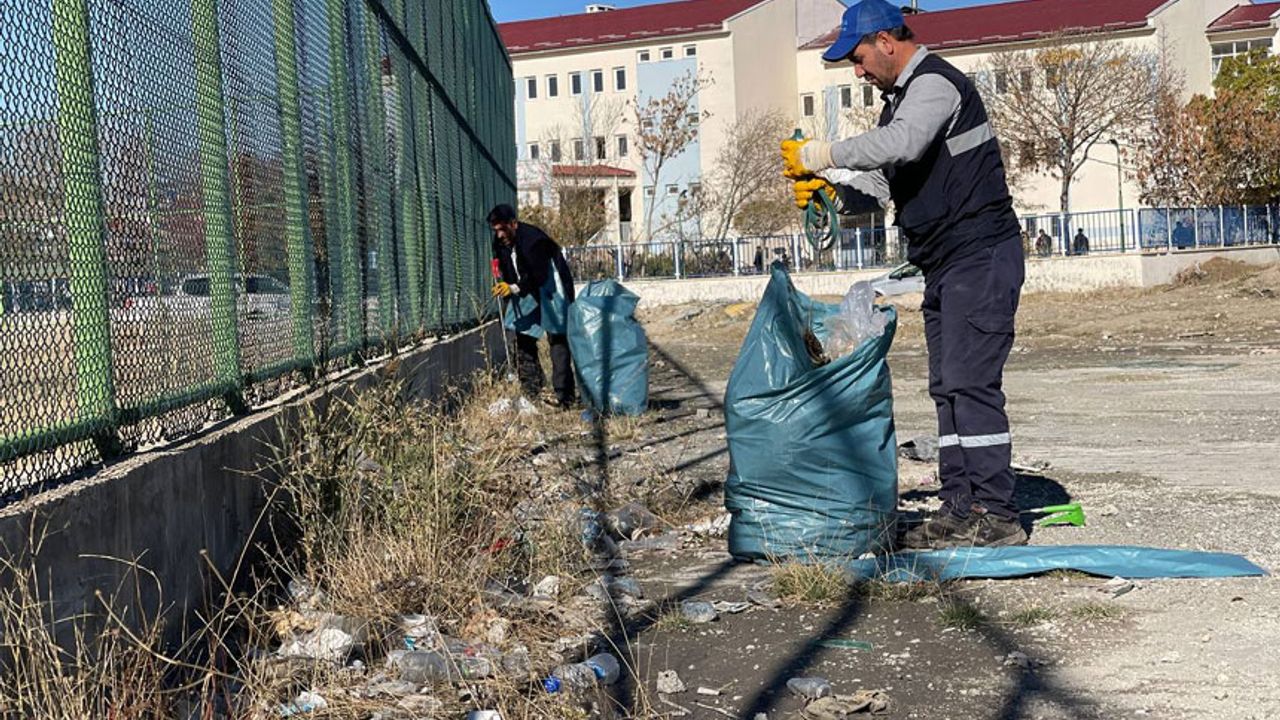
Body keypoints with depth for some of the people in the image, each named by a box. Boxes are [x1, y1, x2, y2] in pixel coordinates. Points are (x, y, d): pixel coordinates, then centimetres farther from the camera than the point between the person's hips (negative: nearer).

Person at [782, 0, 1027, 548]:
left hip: (981, 257, -10)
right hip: (945, 266, 10)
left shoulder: (934, 83, -10)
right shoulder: (901, 98, 21)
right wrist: (830, 189, 3)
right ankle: (959, 509, 12)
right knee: (947, 388, 8)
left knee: (970, 381, -13)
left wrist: (822, 154, -21)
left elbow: (901, 143, -31)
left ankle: (995, 514, -11)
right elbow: (878, 191, 21)